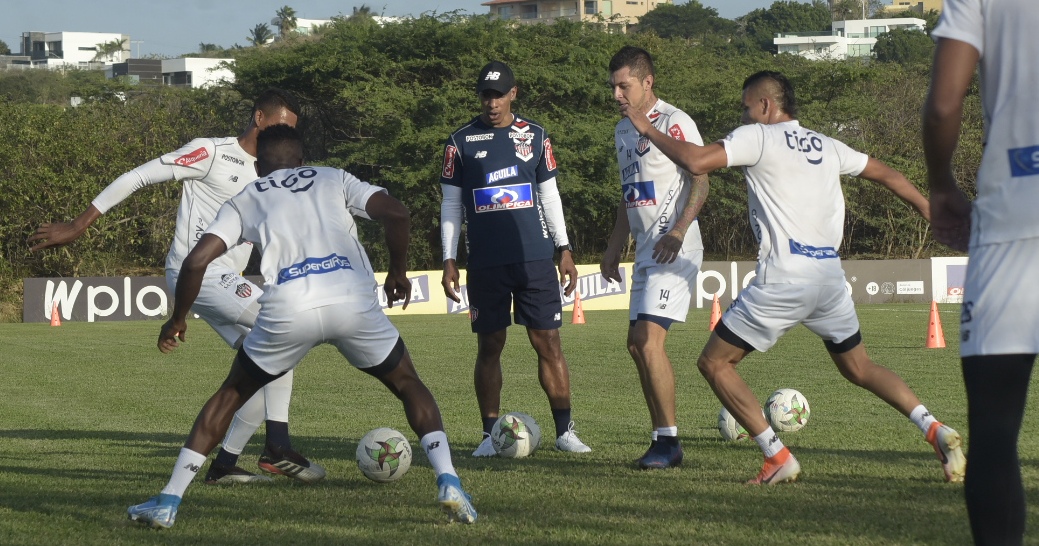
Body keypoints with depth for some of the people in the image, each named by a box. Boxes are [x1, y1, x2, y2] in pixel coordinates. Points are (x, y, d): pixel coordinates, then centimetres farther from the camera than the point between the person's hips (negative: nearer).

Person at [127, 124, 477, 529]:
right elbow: (396, 214, 8)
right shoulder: (333, 179, 25)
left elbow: (196, 261, 11)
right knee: (408, 386, 23)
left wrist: (177, 319, 25)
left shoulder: (245, 200, 24)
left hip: (289, 310, 0)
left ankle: (168, 502, 18)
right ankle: (448, 482, 3)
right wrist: (398, 271, 24)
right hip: (353, 300, 0)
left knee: (230, 395, 23)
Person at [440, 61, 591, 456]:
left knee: (548, 342, -1)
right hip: (485, 263, -1)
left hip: (535, 257, 1)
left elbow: (549, 196, 15)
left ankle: (564, 430, 3)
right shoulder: (461, 142, 4)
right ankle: (490, 434, 9)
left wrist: (564, 249, 9)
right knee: (489, 346, 2)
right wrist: (449, 260, 1)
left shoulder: (534, 137, 8)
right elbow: (451, 205, 7)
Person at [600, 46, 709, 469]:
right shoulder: (623, 130, 18)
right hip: (645, 252, 9)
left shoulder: (674, 123, -9)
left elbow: (700, 182, -14)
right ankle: (662, 440, 13)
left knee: (648, 339, -18)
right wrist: (614, 247, 22)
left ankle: (669, 442, -13)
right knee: (637, 344, 7)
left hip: (674, 252, -9)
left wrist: (678, 231, -25)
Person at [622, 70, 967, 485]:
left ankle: (779, 459, -2)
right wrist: (929, 210, 39)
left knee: (715, 363, 5)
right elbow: (886, 175, 25)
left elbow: (696, 162, -13)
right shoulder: (827, 147, 16)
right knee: (858, 368, 22)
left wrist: (648, 130, 1)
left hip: (783, 279, -7)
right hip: (831, 275, 7)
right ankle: (935, 431, 5)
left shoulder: (758, 137, -2)